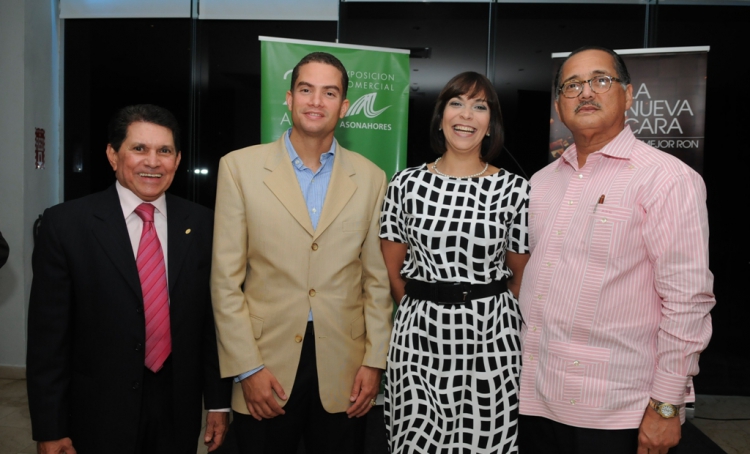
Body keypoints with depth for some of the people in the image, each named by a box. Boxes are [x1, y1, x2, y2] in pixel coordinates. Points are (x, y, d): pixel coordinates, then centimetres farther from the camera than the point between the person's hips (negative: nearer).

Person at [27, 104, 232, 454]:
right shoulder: (65, 224, -8)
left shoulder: (201, 224, -2)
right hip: (98, 415, -2)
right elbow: (48, 334, -6)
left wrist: (219, 402, 2)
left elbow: (212, 319, 1)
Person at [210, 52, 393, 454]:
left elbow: (377, 279, 5)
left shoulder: (370, 178, 3)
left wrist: (374, 361, 1)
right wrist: (247, 368, -7)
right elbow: (225, 280, -3)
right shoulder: (239, 167, -2)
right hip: (266, 368, -1)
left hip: (342, 372, 2)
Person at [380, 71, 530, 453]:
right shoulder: (406, 183, 0)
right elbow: (392, 270, 6)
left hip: (491, 339, 0)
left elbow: (521, 275, 7)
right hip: (419, 338, 1)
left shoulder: (515, 189, -2)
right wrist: (426, 311, 12)